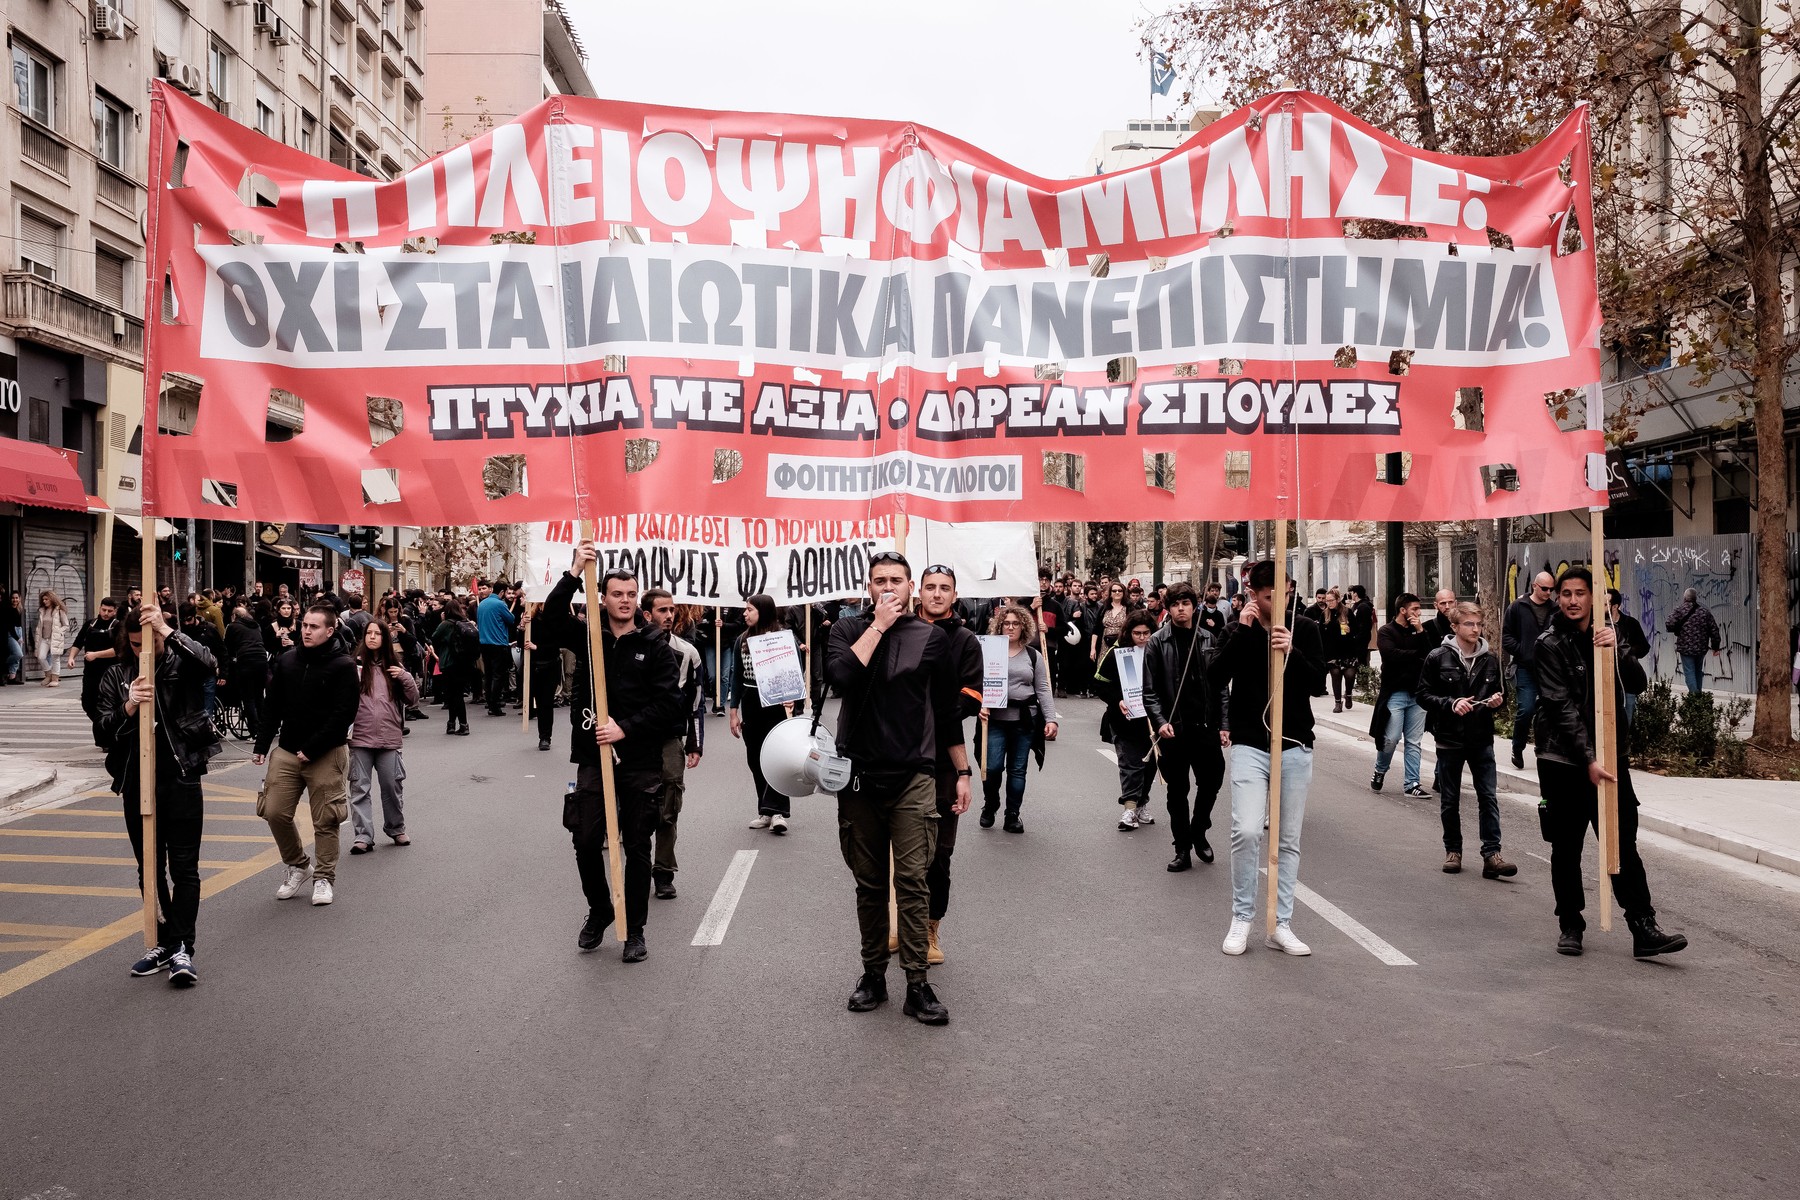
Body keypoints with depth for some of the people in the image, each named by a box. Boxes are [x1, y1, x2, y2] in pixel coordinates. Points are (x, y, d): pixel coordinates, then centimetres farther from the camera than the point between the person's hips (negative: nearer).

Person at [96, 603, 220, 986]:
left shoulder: (181, 663, -2)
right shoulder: (116, 676, 6)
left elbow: (209, 664, -25)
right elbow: (103, 728, -1)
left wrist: (166, 631, -31)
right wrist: (128, 707, -21)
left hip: (181, 777, -4)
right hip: (136, 782, 4)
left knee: (184, 866, -2)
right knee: (149, 868, 11)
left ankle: (182, 948, 0)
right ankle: (163, 943, 21)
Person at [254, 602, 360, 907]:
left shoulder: (342, 666, -9)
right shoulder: (286, 661, 6)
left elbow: (343, 714, -15)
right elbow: (272, 707, 12)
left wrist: (311, 750, -16)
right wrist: (261, 746, 4)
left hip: (326, 755, -5)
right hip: (286, 751, 5)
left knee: (325, 821, 2)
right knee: (275, 812, 2)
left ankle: (323, 877, 16)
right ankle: (298, 865, 23)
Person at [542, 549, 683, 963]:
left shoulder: (655, 645, -2)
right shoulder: (588, 635, 5)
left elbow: (668, 703, -9)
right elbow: (552, 615, -14)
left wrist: (625, 728, -17)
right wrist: (575, 572, -23)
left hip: (641, 760, -2)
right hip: (593, 755, 2)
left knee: (637, 847, 7)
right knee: (586, 841, 6)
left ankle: (635, 929, 19)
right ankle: (599, 910, 30)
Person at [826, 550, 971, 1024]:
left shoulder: (932, 638, 5)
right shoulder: (848, 629, 6)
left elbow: (949, 712, 10)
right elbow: (839, 676, -16)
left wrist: (964, 773, 10)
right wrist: (879, 626, -11)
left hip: (913, 777, -1)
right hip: (858, 774, 1)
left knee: (913, 882, -6)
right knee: (869, 883, 9)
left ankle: (918, 985, -1)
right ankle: (873, 974, 21)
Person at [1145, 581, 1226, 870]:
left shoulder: (1208, 639, 5)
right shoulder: (1158, 642, -2)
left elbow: (1220, 685, 5)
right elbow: (1150, 688, -3)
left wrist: (1223, 724, 1)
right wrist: (1160, 722, -14)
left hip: (1206, 726, 2)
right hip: (1173, 728, -2)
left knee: (1212, 782, 6)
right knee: (1177, 791, 6)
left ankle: (1199, 832, 32)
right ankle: (1182, 848, 18)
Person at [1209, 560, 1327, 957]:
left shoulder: (1304, 630, 3)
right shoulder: (1237, 632, 3)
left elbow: (1319, 682, -4)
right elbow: (1216, 674, -12)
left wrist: (1292, 652, -20)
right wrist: (1242, 630, -18)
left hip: (1295, 746, 2)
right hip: (1249, 745, -1)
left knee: (1289, 840, 6)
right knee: (1246, 831, -13)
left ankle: (1281, 925, 16)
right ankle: (1241, 919, 3)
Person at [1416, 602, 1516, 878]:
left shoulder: (1490, 660, 5)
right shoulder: (1438, 658, -5)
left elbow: (1499, 693, 18)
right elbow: (1422, 694, -5)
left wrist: (1498, 699, -6)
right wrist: (1451, 703, -19)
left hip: (1482, 739, 2)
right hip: (1449, 740, -2)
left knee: (1488, 797, -2)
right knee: (1449, 800, 9)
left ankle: (1491, 854, 0)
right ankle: (1453, 850, 22)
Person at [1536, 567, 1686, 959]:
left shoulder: (1607, 635, 9)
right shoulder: (1550, 645, -7)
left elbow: (1637, 683, -3)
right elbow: (1562, 707, -14)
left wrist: (1616, 649, -21)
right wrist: (1587, 760, -20)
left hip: (1610, 755, 4)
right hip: (1564, 761, -3)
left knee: (1624, 845, 1)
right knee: (1566, 849, 7)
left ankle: (1643, 929, 2)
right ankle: (1571, 926, 18)